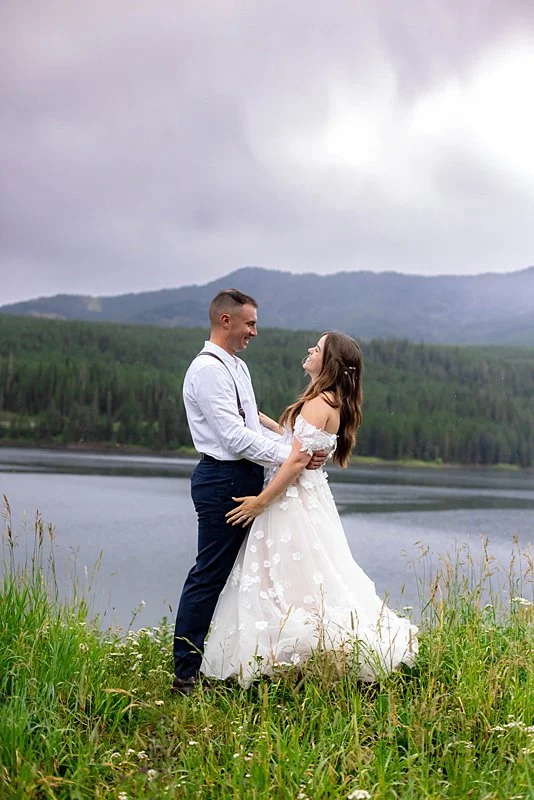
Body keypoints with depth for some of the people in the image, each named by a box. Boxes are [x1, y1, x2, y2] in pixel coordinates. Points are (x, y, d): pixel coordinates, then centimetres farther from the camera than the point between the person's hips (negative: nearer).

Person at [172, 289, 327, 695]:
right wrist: (291, 455, -20)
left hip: (244, 481, 10)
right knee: (209, 576, -4)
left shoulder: (237, 366, 17)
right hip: (223, 482, -10)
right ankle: (186, 674, 4)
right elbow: (235, 437, -22)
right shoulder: (208, 369, -15)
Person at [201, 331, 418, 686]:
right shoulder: (334, 402, 13)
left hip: (294, 501, -10)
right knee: (309, 582, 13)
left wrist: (261, 501, -19)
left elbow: (298, 458, -21)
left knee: (293, 584, -4)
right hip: (307, 496, 10)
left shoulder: (319, 403, -17)